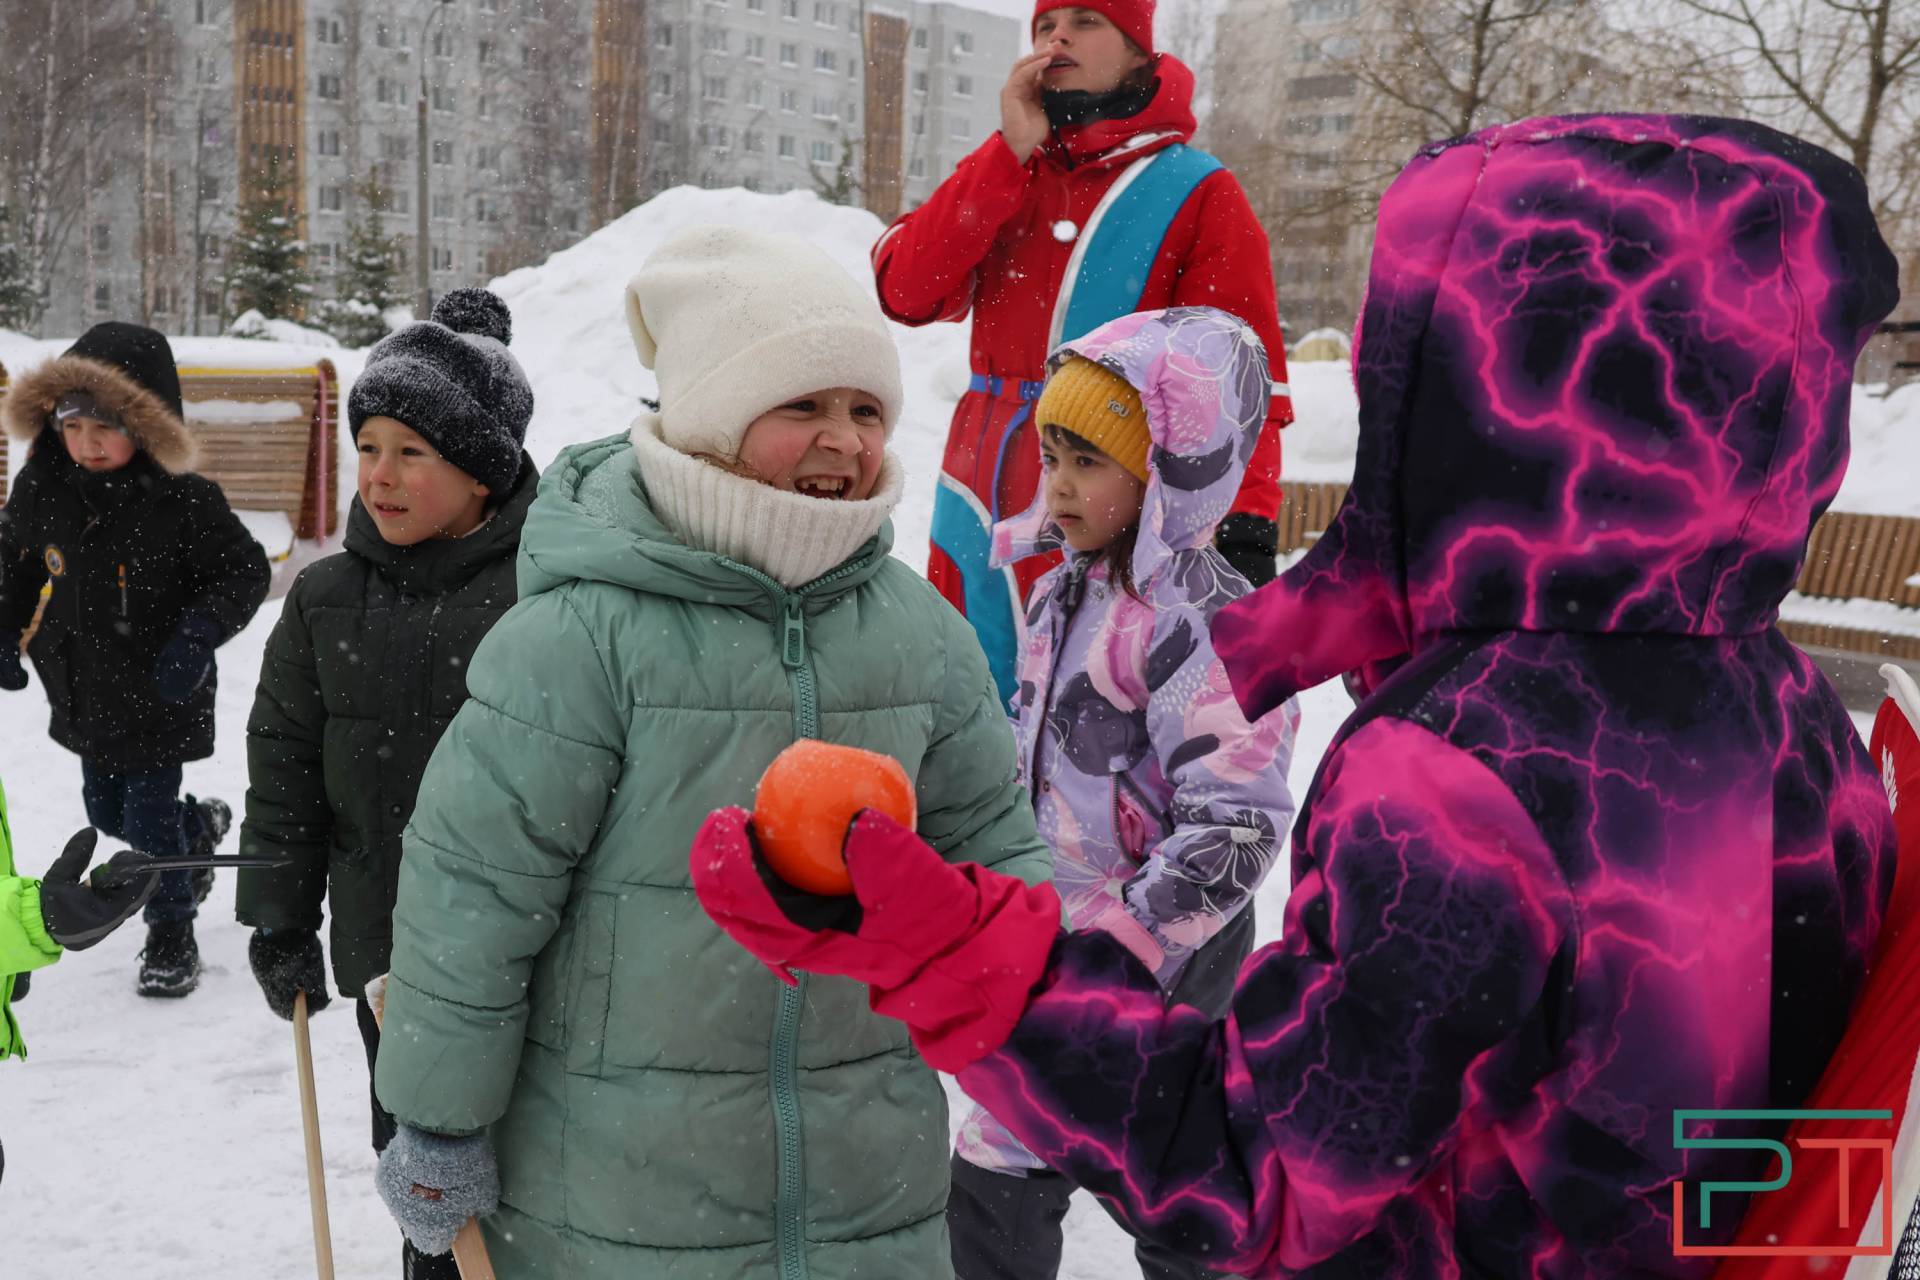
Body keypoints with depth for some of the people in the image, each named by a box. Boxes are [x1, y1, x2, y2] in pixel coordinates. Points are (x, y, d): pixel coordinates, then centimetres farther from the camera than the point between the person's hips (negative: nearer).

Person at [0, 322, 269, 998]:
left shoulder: (184, 502, -21)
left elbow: (246, 571, -12)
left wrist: (199, 632, -25)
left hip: (161, 696, -6)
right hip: (83, 692, 6)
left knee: (149, 819, 1)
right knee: (107, 812, 20)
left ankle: (171, 936, 23)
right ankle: (202, 825, 50)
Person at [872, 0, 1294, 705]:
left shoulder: (1196, 192, 0)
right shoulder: (1002, 172, 14)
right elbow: (905, 289, -2)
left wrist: (1247, 531, -19)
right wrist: (1011, 150, -7)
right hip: (979, 522, 5)